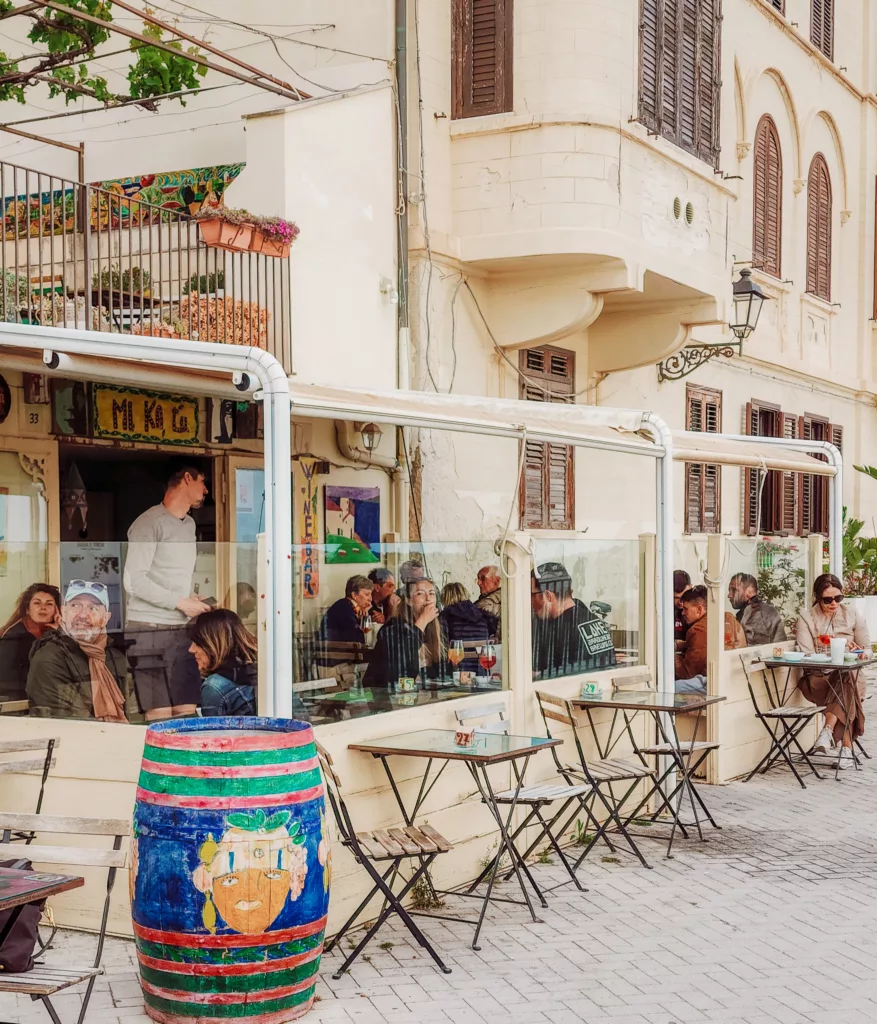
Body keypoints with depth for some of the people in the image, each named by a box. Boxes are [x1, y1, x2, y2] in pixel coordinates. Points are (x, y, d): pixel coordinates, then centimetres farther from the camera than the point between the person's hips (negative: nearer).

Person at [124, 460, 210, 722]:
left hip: (181, 630, 8)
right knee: (160, 716, -10)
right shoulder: (150, 523, -8)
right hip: (149, 630, -8)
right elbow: (134, 581, -15)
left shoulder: (189, 524, 18)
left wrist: (193, 600, 6)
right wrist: (181, 602, -13)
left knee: (187, 711, 2)